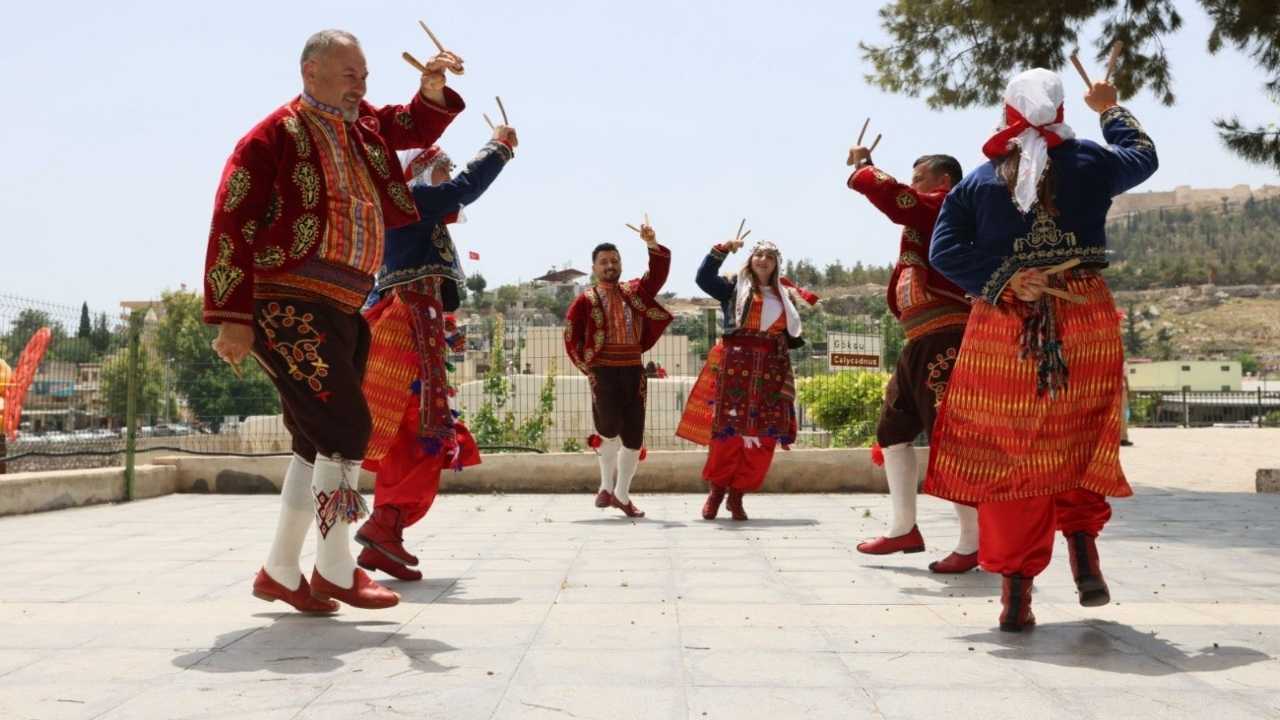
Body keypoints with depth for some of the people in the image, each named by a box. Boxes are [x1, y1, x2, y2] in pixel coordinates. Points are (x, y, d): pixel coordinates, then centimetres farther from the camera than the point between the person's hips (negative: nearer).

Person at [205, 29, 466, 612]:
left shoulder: (363, 124, 14)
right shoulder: (275, 134, -8)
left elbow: (417, 127, 30)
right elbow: (232, 223, -11)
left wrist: (433, 90, 6)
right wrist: (232, 317, -16)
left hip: (342, 312, 8)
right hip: (288, 307, -8)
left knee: (318, 443, 10)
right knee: (346, 428, -13)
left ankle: (280, 573, 21)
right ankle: (336, 570, 0)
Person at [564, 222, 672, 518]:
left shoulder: (635, 292, 11)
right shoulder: (585, 300, 1)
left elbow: (659, 273, 0)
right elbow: (571, 338, 2)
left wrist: (652, 245, -14)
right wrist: (587, 368, -3)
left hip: (633, 371, 4)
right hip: (603, 371, -4)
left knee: (634, 435, 3)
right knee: (611, 428, -15)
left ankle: (622, 495, 16)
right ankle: (607, 486, 10)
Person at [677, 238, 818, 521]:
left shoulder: (784, 296, 21)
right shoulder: (734, 287, 8)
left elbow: (790, 336, 24)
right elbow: (703, 277, -10)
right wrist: (723, 249, -14)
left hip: (771, 369, 4)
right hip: (736, 363, -4)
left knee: (763, 434, -2)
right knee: (729, 429, -8)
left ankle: (737, 494, 7)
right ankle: (717, 489, 6)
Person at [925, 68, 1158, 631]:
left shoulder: (978, 182, 4)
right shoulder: (1090, 162, 5)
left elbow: (944, 251, -6)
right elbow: (1143, 156, 27)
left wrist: (1002, 281, -11)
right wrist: (1111, 109, 41)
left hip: (1002, 329, 0)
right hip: (1087, 325, 1)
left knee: (1006, 455, 4)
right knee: (1082, 441, 20)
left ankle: (1016, 591, 3)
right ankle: (1082, 537, 4)